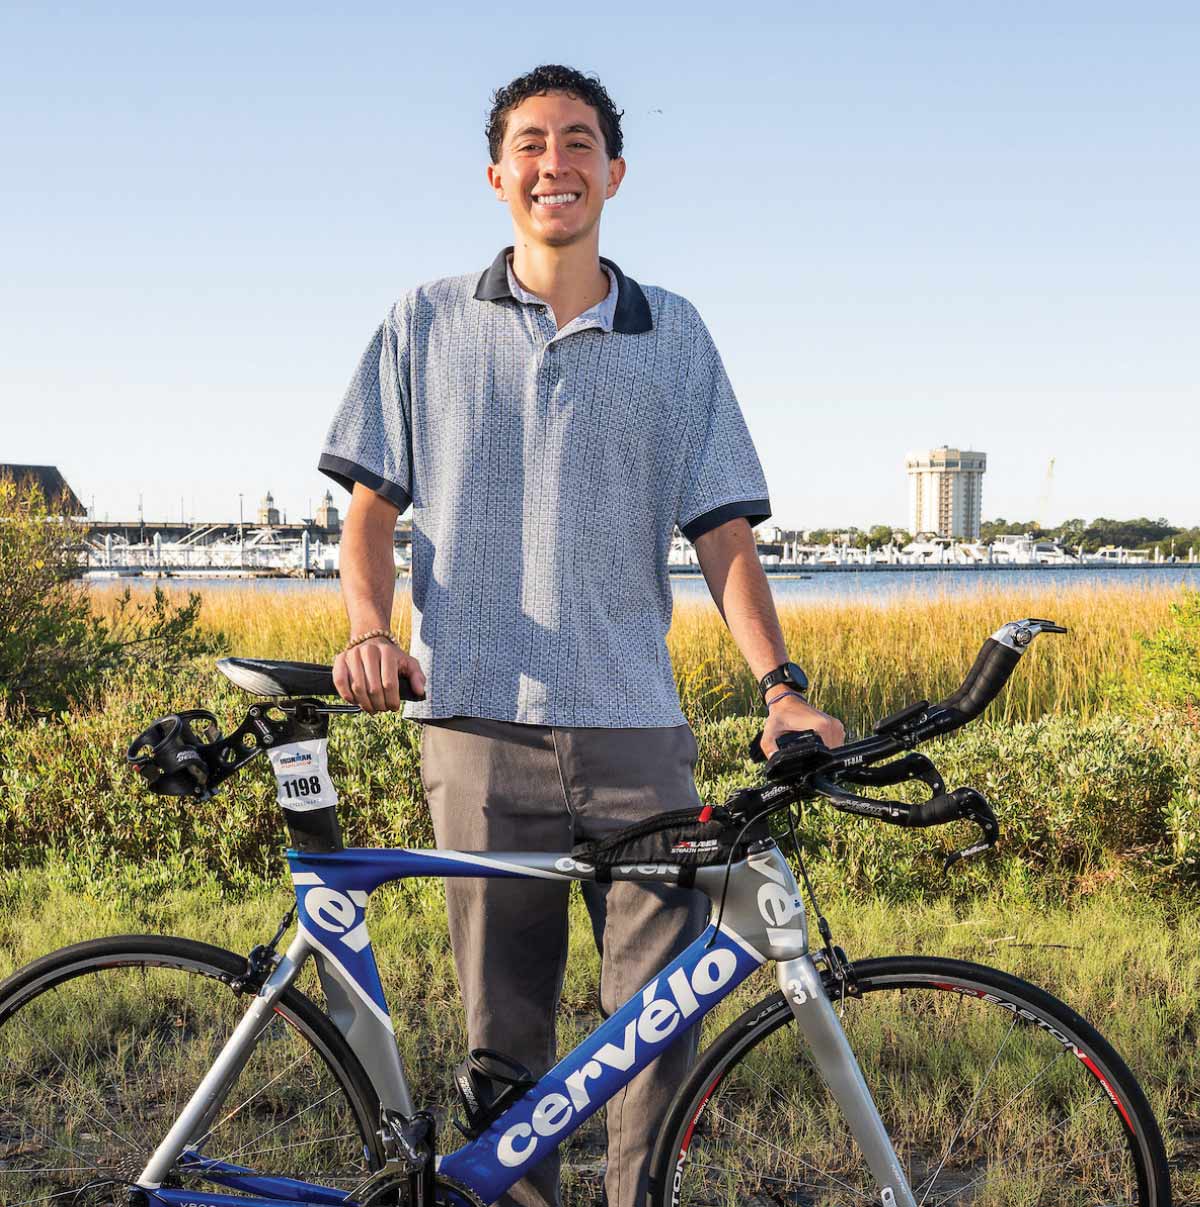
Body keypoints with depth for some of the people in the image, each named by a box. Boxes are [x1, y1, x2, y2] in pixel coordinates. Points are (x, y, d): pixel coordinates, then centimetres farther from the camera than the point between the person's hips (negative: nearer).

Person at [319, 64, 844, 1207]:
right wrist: (369, 629, -9)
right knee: (504, 1022, 4)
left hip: (635, 726, 1)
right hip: (480, 721, 0)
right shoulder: (427, 325, 11)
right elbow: (372, 505, 11)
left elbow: (722, 528, 7)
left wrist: (781, 685, -5)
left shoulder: (673, 336, 12)